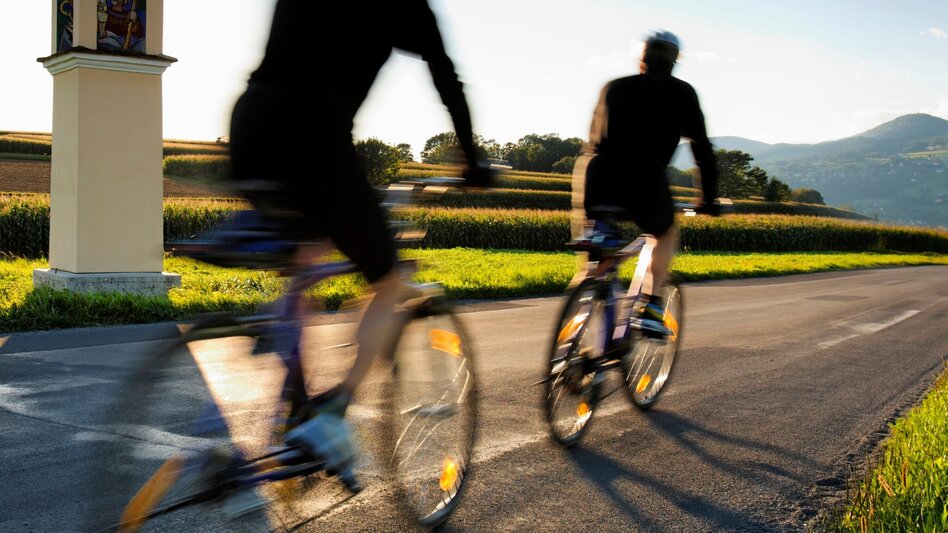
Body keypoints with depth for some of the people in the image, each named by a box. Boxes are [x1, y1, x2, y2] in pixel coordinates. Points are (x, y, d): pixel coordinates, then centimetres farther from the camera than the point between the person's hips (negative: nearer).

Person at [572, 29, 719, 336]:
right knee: (667, 233, 27)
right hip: (645, 179, -2)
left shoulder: (614, 87, 28)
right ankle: (651, 307, 11)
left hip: (597, 175, 3)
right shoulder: (681, 93, 19)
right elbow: (702, 148, 18)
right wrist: (709, 199, 27)